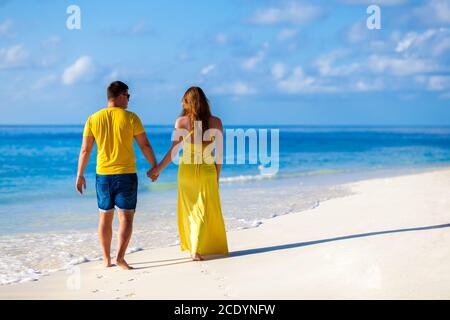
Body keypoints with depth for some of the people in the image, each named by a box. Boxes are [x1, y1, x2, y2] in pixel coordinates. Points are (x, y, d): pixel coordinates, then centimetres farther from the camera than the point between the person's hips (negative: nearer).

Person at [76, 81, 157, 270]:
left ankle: (106, 259, 17)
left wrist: (80, 175, 11)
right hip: (126, 175, -3)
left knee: (105, 217, 13)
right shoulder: (130, 118, -6)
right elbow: (145, 146, -3)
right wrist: (154, 167, 11)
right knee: (126, 217, 0)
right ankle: (120, 257, -13)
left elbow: (85, 150, 2)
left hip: (103, 175, 3)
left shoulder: (93, 119, 1)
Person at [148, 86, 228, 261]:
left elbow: (174, 151, -9)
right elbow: (219, 153, -1)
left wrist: (157, 169, -1)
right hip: (207, 171, 0)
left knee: (190, 210, 15)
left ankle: (193, 247, 19)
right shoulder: (216, 122, -3)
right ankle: (196, 250, -1)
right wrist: (217, 175, 9)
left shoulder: (181, 121, -6)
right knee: (205, 210, 8)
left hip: (186, 171, 0)